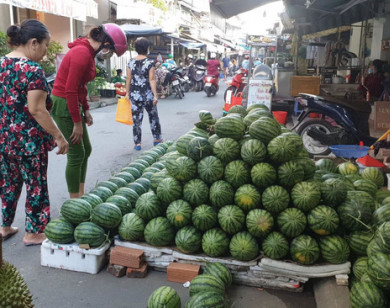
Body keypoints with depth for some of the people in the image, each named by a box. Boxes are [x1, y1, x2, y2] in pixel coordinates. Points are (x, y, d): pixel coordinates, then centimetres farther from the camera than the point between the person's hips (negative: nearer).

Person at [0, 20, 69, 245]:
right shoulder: (32, 70, -17)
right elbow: (36, 109, -21)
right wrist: (59, 136, -15)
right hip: (28, 140, -7)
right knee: (36, 185, 8)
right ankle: (34, 233, 19)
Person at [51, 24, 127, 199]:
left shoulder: (88, 52, 9)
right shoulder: (82, 54, -22)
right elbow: (70, 91, -23)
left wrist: (86, 110, 13)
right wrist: (77, 122, -18)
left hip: (74, 103, 10)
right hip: (63, 105, -10)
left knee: (85, 150, 14)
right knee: (76, 154, -4)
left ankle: (81, 196, 24)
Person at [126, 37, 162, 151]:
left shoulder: (131, 62, 1)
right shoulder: (149, 63, -9)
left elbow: (128, 79, 3)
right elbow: (152, 80, -11)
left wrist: (127, 92, 12)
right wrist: (155, 95, -9)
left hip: (134, 95, 2)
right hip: (147, 94, -2)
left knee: (137, 119, 6)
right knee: (153, 117, 16)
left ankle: (137, 143, 8)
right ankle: (157, 139, 26)